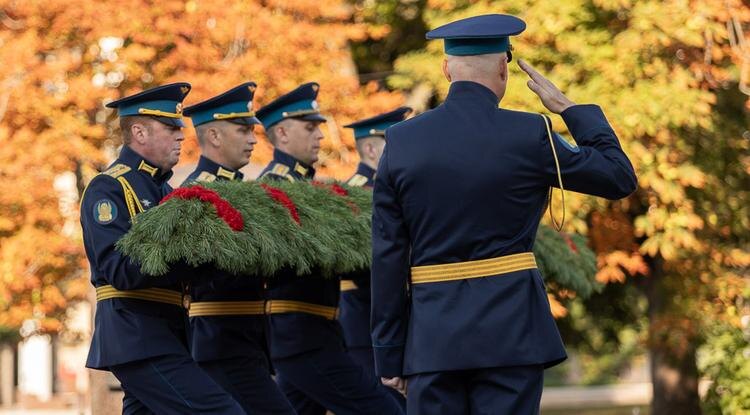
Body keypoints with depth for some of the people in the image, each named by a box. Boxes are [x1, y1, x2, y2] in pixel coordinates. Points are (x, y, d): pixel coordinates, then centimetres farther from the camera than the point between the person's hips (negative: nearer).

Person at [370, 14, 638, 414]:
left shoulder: (400, 141, 3)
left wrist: (389, 354, 8)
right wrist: (570, 108, 14)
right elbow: (620, 178, 6)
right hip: (510, 331, -2)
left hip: (431, 336, 2)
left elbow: (387, 257, 3)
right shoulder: (528, 135, -5)